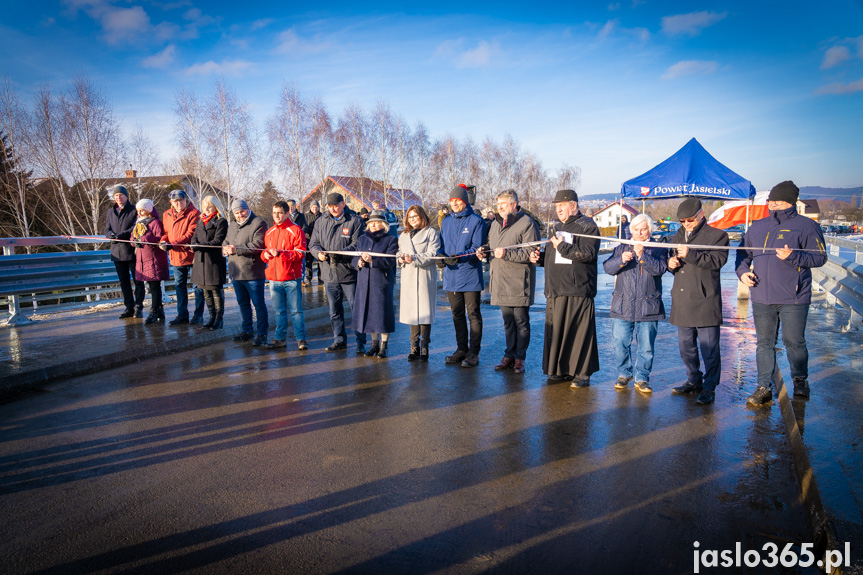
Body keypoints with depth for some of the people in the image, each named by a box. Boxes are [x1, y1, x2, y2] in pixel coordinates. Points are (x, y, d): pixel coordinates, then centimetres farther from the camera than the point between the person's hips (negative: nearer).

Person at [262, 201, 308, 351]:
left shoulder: (295, 230, -5)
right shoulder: (269, 232, 14)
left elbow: (300, 253, -12)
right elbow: (265, 250, 22)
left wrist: (279, 253, -20)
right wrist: (265, 254, -2)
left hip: (291, 278, -5)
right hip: (274, 278, 6)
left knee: (296, 310, -1)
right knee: (279, 311, 13)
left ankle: (301, 339, 7)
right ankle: (280, 338, 21)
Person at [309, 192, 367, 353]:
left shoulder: (355, 221, -3)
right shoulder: (320, 222, 11)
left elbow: (358, 244, -10)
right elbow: (313, 244, 11)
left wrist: (340, 252, -24)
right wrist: (319, 253, -12)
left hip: (350, 273, -4)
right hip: (329, 273, 5)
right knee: (334, 310, 13)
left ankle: (361, 342, 11)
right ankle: (339, 340, 26)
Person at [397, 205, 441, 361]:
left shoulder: (431, 233, 1)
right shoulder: (403, 235, 20)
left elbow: (432, 255, -9)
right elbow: (399, 252, 18)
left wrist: (414, 259, -19)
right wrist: (401, 258, -5)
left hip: (425, 276, -5)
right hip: (408, 277, 5)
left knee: (425, 311, -5)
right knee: (411, 310, 4)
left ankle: (424, 348, 2)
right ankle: (414, 347, 11)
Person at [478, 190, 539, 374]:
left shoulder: (527, 224, -8)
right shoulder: (496, 224, 16)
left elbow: (531, 253, -16)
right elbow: (490, 245, 28)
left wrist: (507, 254, -23)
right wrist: (483, 251, 6)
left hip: (519, 283, -7)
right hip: (501, 282, 7)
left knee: (521, 321, 2)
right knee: (507, 321, 14)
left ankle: (520, 358, 12)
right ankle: (509, 355, 24)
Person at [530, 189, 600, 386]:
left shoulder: (588, 227, -3)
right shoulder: (557, 228, 22)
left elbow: (588, 253, -16)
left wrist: (563, 247, -21)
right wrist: (540, 257, 8)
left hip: (578, 290, -7)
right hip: (555, 289, 7)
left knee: (580, 331, -3)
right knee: (556, 330, 8)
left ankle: (583, 373, 6)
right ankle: (561, 369, 19)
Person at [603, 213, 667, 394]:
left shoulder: (658, 249, 6)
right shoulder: (621, 248, 11)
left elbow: (659, 268, -12)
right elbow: (608, 267, -1)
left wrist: (642, 255, -25)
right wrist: (621, 259, -20)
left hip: (648, 308, -1)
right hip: (623, 306, 2)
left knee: (646, 347, 2)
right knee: (621, 344, 4)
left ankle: (642, 378, 17)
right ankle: (624, 374, 23)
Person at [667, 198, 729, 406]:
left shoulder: (717, 235, 0)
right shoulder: (676, 237, 17)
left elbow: (718, 260, -14)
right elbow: (668, 259, 26)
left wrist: (691, 255, -24)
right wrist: (670, 263, 2)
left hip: (705, 301, -6)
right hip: (682, 301, 6)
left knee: (709, 346, -3)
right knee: (686, 345, 14)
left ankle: (709, 387, 7)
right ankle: (694, 381, 29)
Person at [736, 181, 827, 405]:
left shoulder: (806, 225, -3)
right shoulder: (757, 226, 12)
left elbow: (820, 257, -6)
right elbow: (743, 253, 21)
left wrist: (793, 257, -22)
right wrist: (742, 271, 2)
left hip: (793, 299, -4)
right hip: (761, 298, 4)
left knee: (794, 342, 6)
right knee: (764, 343, 8)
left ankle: (800, 381, 29)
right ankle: (764, 387, 15)